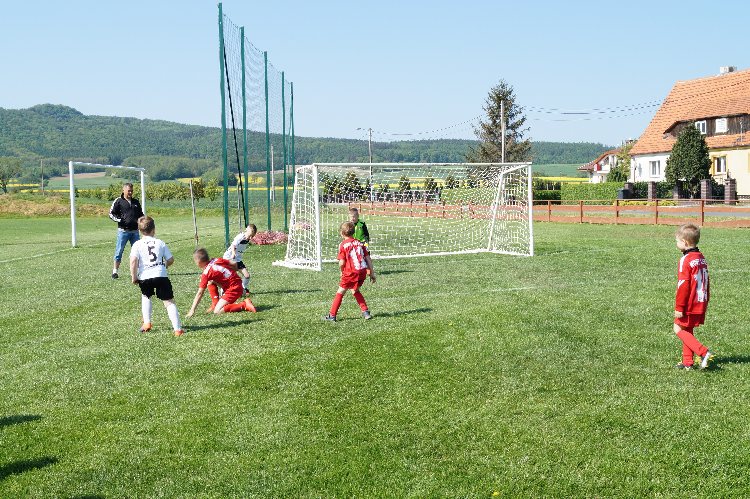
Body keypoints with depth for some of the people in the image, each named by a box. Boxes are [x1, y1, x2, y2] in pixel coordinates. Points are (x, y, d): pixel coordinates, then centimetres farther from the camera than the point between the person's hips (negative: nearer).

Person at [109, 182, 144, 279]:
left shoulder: (136, 202, 15)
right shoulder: (118, 201, 0)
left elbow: (141, 214, 25)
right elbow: (111, 213, 1)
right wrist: (118, 220, -14)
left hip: (135, 231, 5)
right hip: (123, 230, -5)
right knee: (119, 250, -2)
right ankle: (115, 271, 4)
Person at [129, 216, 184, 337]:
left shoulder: (137, 244, 4)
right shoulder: (160, 243, 9)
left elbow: (133, 261, -10)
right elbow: (171, 260, 10)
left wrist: (134, 277, 0)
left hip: (145, 277, 1)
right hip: (161, 275, -1)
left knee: (146, 296, 30)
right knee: (169, 301, 1)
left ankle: (147, 323, 22)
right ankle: (177, 329, -9)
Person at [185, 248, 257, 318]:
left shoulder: (206, 273, -13)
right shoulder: (217, 260, 5)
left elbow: (200, 293, -12)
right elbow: (234, 265, 8)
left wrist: (192, 310, -9)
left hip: (233, 289, -9)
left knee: (217, 311, -11)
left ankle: (244, 305, -14)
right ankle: (216, 304, 14)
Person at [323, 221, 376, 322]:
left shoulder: (343, 245, -3)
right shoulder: (359, 243, 12)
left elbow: (342, 263, -9)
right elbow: (368, 259, 11)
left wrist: (342, 271, 12)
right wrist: (372, 272, 16)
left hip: (351, 272, -5)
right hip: (363, 271, 5)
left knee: (340, 292, 7)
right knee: (355, 291, 25)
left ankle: (332, 315, 9)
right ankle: (366, 312, 19)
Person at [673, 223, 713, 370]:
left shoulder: (686, 260, -17)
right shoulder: (701, 258, 10)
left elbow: (683, 286, -19)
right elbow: (705, 282, 17)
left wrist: (679, 307, -15)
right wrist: (705, 301, 23)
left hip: (689, 305, -9)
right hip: (701, 304, 9)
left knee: (679, 329, 1)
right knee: (687, 330, 15)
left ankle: (703, 352, -10)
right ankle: (687, 362, 17)